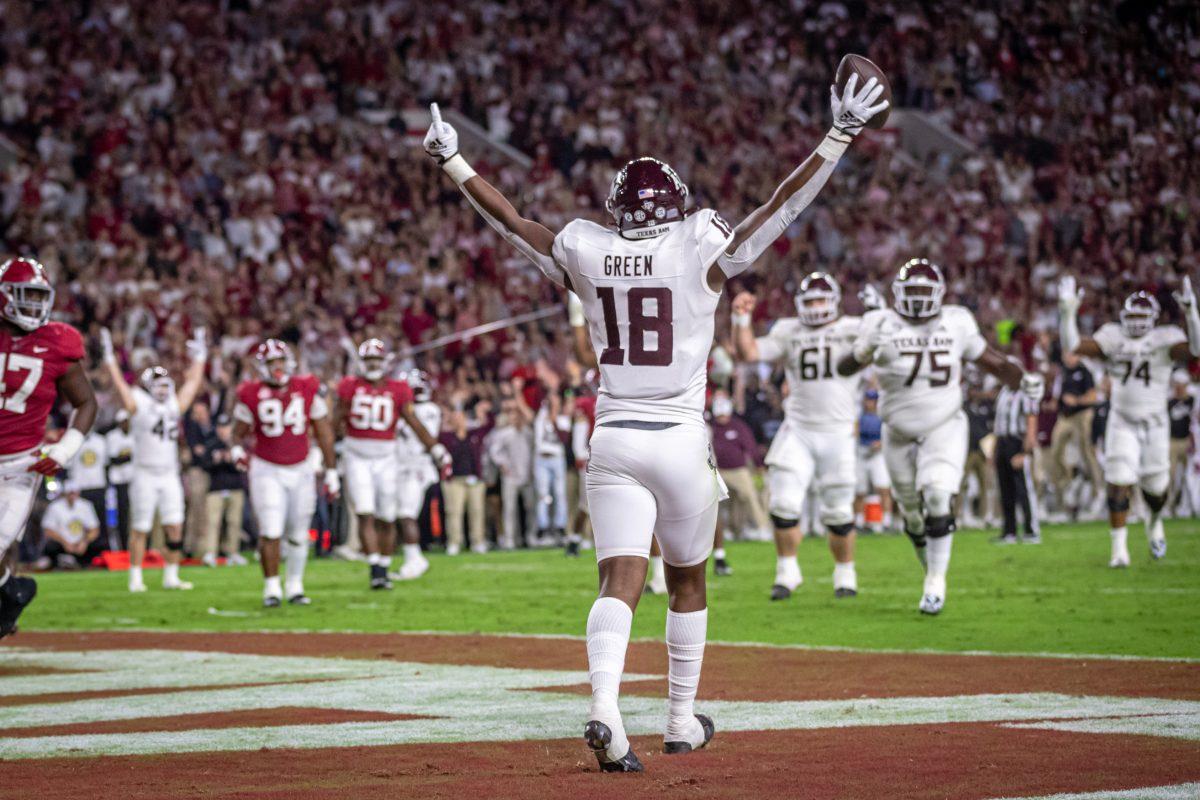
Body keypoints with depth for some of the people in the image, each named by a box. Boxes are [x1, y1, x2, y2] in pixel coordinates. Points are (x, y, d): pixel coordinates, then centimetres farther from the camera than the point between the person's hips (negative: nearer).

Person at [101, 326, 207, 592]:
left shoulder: (175, 406, 13)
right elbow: (119, 384, -4)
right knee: (140, 528, 0)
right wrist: (109, 358, -5)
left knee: (175, 527, 0)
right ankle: (135, 578, 5)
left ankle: (171, 576, 7)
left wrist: (199, 358, 25)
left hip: (170, 475, 5)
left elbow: (192, 383, 22)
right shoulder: (138, 406, -2)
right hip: (145, 474, -5)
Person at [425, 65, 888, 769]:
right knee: (687, 581, 16)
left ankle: (605, 711, -29)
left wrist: (452, 161, 19)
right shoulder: (702, 254, -7)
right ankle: (683, 722, 25)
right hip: (680, 441, -1)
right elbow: (783, 208, -7)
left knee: (621, 581, -6)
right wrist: (841, 136, -3)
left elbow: (510, 219, 10)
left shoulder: (587, 255, 0)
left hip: (613, 440, 1)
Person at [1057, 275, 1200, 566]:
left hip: (1155, 424, 0)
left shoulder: (1165, 340, -6)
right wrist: (1068, 312, -19)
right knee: (1119, 484, -11)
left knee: (1156, 487, 10)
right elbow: (1073, 345, -8)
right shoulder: (1113, 339, -1)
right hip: (1122, 423, 0)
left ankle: (1154, 521, 44)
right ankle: (1118, 547, -5)